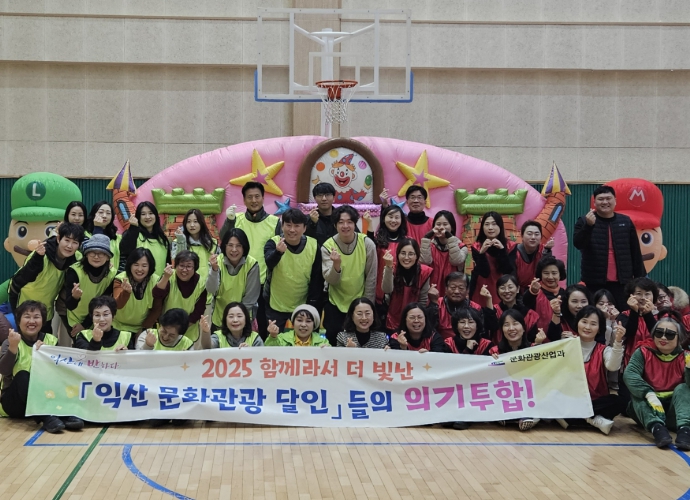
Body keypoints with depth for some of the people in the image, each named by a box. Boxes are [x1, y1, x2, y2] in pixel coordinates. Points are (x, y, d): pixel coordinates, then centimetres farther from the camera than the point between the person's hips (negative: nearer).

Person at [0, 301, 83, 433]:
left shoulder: (50, 340, 3)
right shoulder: (11, 342, -6)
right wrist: (13, 347, -38)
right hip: (14, 402, -3)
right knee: (23, 376, -30)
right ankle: (46, 417, -44)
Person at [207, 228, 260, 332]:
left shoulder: (252, 265, -16)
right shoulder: (218, 262, -11)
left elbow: (250, 299, -11)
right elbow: (211, 291, -22)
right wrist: (214, 269, -37)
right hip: (219, 319, 2)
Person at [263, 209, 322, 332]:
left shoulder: (314, 246, -8)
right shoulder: (273, 243, -13)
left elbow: (317, 279, -1)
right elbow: (269, 263, -34)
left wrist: (312, 304, -3)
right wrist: (278, 252, -55)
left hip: (302, 306, 1)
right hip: (275, 306, -1)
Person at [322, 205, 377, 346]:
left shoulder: (367, 244, -12)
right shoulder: (328, 246, -11)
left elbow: (371, 278, -5)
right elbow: (330, 280, -17)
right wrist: (336, 265, -37)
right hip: (335, 305, 0)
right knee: (333, 341, 2)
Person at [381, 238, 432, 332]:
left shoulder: (424, 272, -10)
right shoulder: (391, 269, -12)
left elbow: (423, 300, -2)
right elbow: (387, 291, -31)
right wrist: (389, 267, -41)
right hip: (393, 322, -1)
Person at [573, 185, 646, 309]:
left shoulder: (625, 222, 9)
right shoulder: (584, 221, 3)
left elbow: (635, 252, 10)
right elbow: (578, 244, -13)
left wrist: (639, 278, 7)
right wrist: (588, 225, -28)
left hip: (621, 282, 2)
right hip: (594, 282, -2)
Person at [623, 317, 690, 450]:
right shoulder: (643, 352, -6)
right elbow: (629, 374, -25)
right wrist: (649, 394, -41)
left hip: (673, 411, 0)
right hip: (647, 409, 0)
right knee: (637, 390, -26)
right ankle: (657, 428, -48)